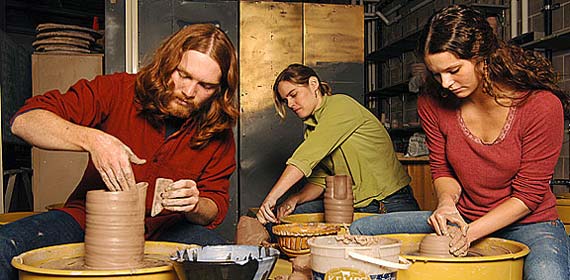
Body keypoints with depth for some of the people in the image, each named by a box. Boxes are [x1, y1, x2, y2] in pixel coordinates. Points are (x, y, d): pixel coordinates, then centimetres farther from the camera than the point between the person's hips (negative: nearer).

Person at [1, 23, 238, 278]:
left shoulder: (218, 134, -4)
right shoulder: (119, 90, -11)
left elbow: (215, 209, 0)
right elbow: (24, 121, -17)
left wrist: (194, 206, -25)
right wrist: (92, 139, -35)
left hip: (164, 231, 1)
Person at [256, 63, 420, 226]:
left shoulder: (341, 105, -12)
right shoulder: (310, 129, 13)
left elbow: (307, 156, -24)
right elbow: (319, 181, 10)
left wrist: (271, 197, -30)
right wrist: (294, 199, -11)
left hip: (391, 203, -7)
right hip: (350, 205, 7)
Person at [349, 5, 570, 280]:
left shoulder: (541, 105, -18)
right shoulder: (432, 104, -6)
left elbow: (528, 193, -14)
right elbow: (442, 170, 5)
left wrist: (471, 232, -23)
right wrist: (447, 202, -17)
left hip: (528, 223, -3)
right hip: (463, 218, 4)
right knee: (359, 231, -8)